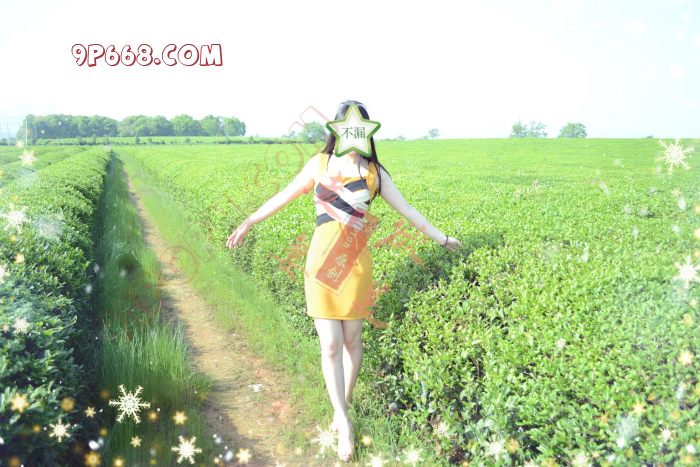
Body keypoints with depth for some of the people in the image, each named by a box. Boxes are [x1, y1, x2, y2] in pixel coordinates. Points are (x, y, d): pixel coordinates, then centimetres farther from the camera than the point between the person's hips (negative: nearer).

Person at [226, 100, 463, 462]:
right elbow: (285, 196, 14)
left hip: (355, 263, 1)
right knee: (330, 344, -3)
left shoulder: (374, 172, 4)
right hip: (321, 261, 0)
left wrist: (440, 238, 13)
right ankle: (344, 422, 9)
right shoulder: (320, 164, 4)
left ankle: (343, 409, 28)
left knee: (352, 339, 7)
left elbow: (406, 209, 11)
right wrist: (249, 222, 19)